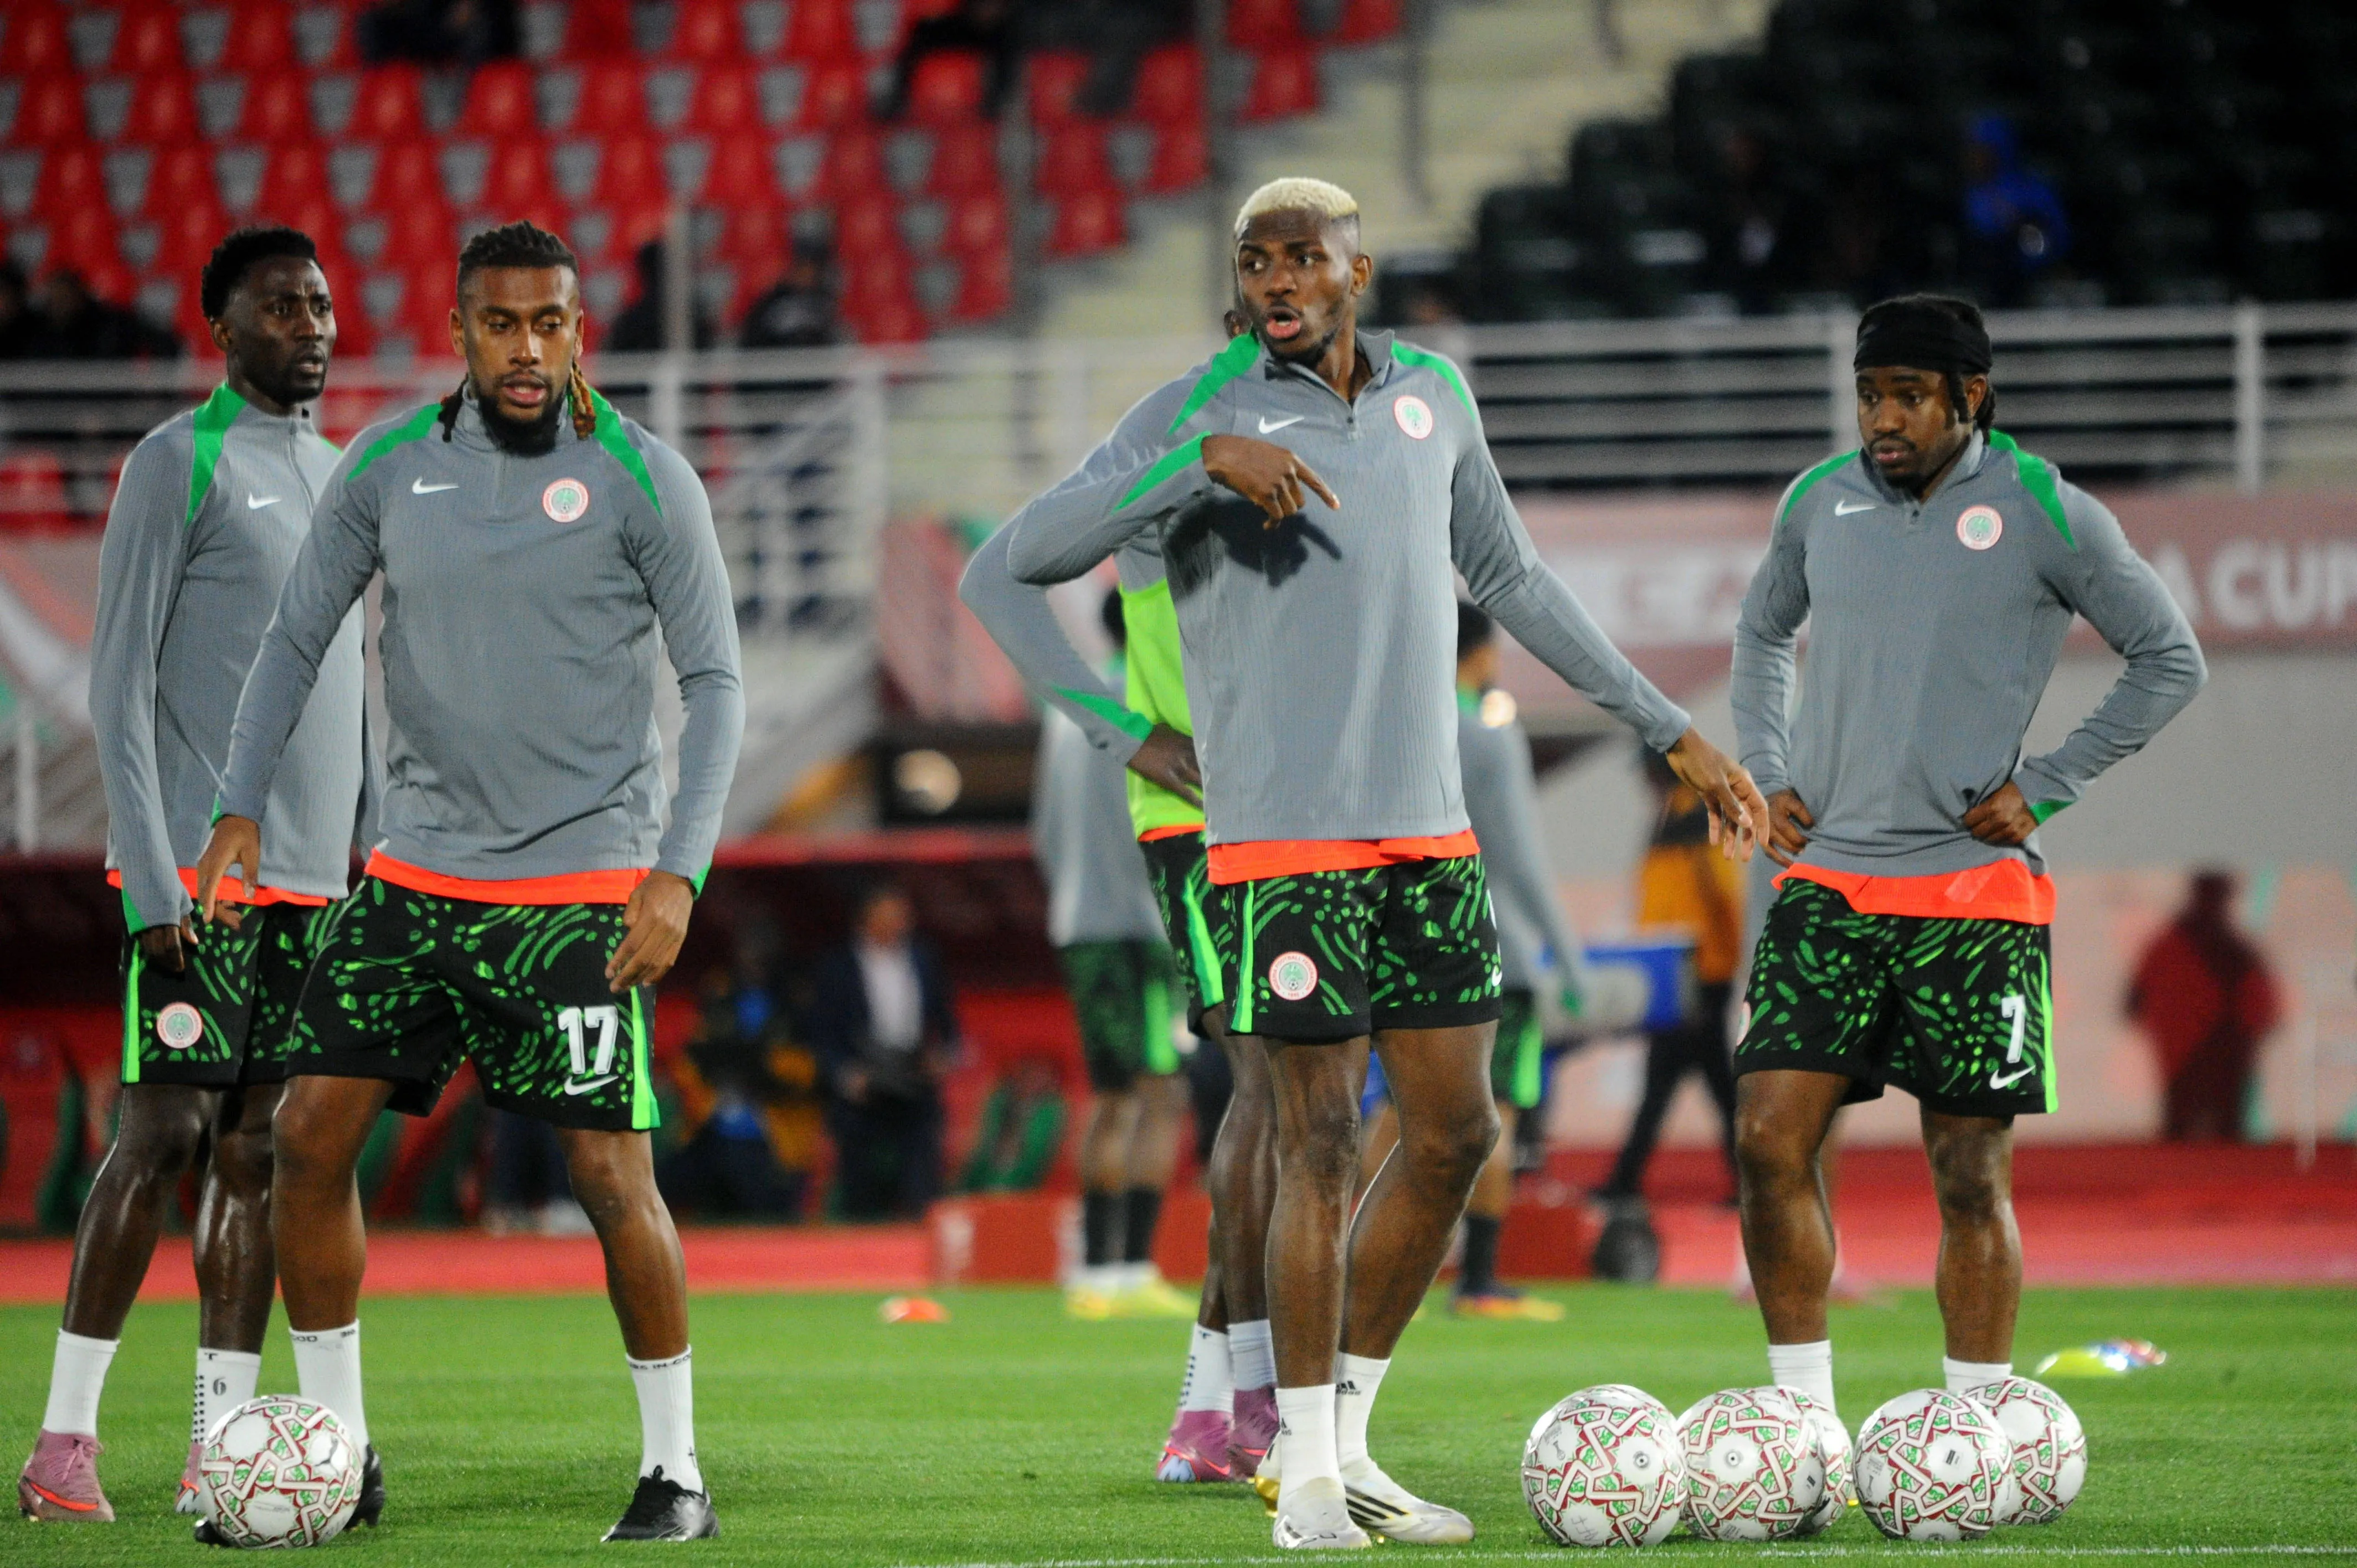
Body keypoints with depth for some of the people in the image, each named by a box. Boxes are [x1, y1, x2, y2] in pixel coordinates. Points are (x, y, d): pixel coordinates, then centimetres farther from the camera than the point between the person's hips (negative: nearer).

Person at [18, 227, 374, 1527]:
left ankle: (217, 1447, 3)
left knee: (257, 1147, 4)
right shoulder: (177, 465, -5)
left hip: (312, 881, 7)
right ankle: (64, 1440, -7)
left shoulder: (342, 479, 18)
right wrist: (153, 882, -16)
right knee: (164, 1132, -11)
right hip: (201, 872, -7)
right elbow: (118, 687, -9)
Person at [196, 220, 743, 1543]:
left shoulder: (641, 479, -5)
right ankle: (337, 1448, 9)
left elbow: (716, 681, -3)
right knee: (313, 1129, -3)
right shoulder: (389, 468, 5)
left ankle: (676, 1469, 5)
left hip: (585, 886, -4)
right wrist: (242, 806, 4)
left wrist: (680, 872, -11)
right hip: (418, 873, 4)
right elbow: (298, 637, 14)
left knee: (611, 1171, -9)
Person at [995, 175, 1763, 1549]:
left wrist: (1671, 729, 25)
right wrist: (1209, 457, -27)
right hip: (1287, 838, -6)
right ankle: (1309, 1479, 4)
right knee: (1321, 1141, -6)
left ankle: (1346, 1434, 19)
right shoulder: (1202, 409, -5)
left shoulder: (1434, 397, 11)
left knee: (1456, 1134, 7)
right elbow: (1035, 554, -17)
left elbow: (1509, 575, 23)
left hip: (1429, 832, 6)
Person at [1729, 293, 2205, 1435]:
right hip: (1829, 877, 3)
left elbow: (2170, 662, 4)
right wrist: (1767, 774, 13)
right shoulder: (1820, 503, 8)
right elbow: (1761, 633, 27)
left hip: (1974, 889, -3)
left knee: (1971, 1174, -1)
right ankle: (1803, 1422, 0)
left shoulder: (2047, 516, -4)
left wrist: (2044, 787, -2)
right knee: (1769, 1137, -9)